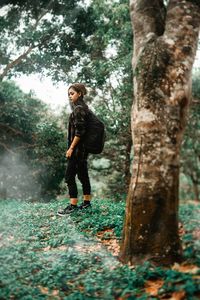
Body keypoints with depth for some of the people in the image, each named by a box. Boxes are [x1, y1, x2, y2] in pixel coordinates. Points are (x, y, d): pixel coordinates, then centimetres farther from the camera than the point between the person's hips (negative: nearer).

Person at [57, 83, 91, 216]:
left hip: (77, 148, -10)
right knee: (83, 174, 12)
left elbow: (79, 131, -21)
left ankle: (73, 205, -1)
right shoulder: (83, 107, 15)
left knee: (69, 175, -5)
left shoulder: (78, 108, -14)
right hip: (83, 148, 10)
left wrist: (71, 148, -18)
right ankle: (87, 202, 18)